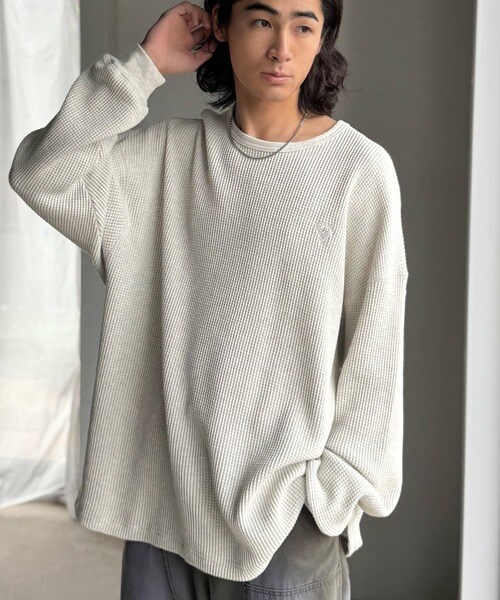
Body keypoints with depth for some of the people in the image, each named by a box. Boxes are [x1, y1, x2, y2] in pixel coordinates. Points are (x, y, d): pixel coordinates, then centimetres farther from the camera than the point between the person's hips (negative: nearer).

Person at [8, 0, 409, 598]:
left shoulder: (360, 167, -8)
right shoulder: (171, 150, 3)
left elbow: (373, 348, -6)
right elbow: (40, 177, -9)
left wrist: (335, 486, -7)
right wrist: (142, 66, -9)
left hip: (285, 492, -3)